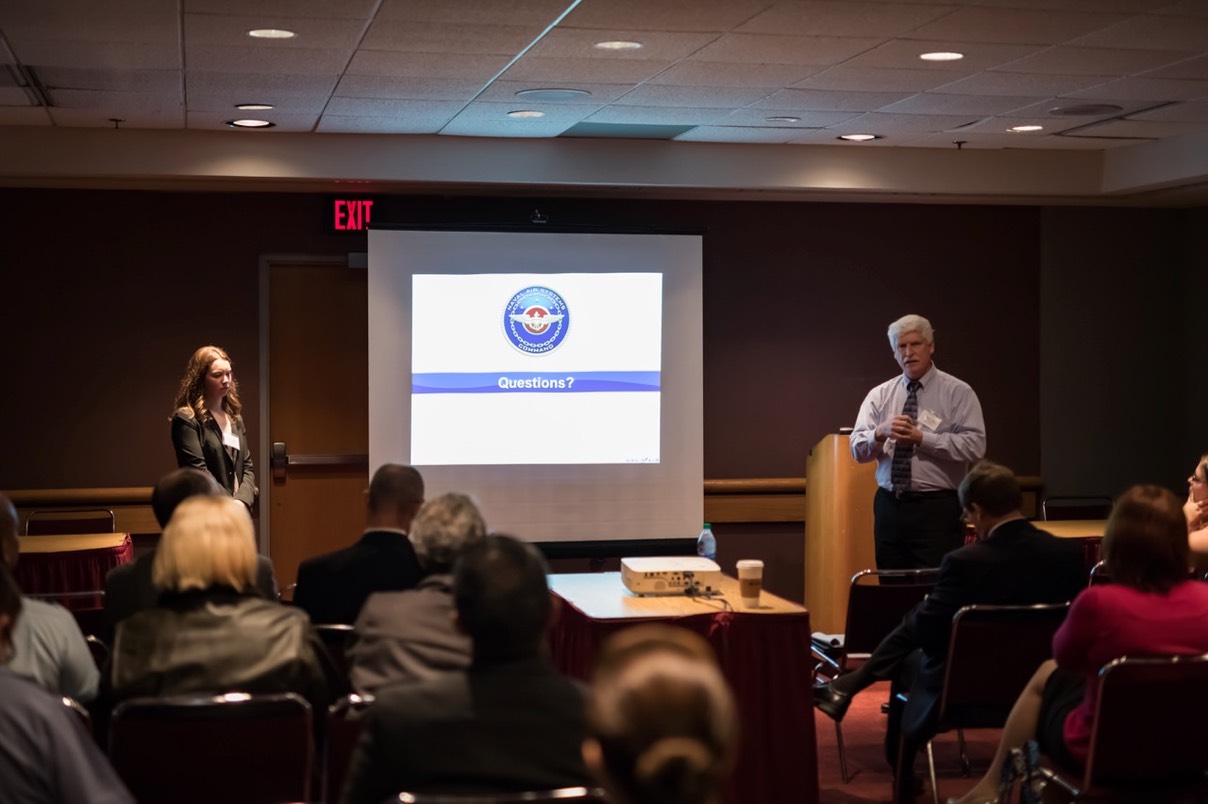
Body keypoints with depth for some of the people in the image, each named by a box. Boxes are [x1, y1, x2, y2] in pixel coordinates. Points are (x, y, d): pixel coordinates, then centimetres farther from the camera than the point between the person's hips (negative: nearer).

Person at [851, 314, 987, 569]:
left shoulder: (958, 392, 0)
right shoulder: (879, 395, 10)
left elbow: (974, 446, -12)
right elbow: (858, 449, 2)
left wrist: (922, 438, -18)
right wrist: (880, 433, -19)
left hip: (937, 508, -4)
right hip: (889, 507, 4)